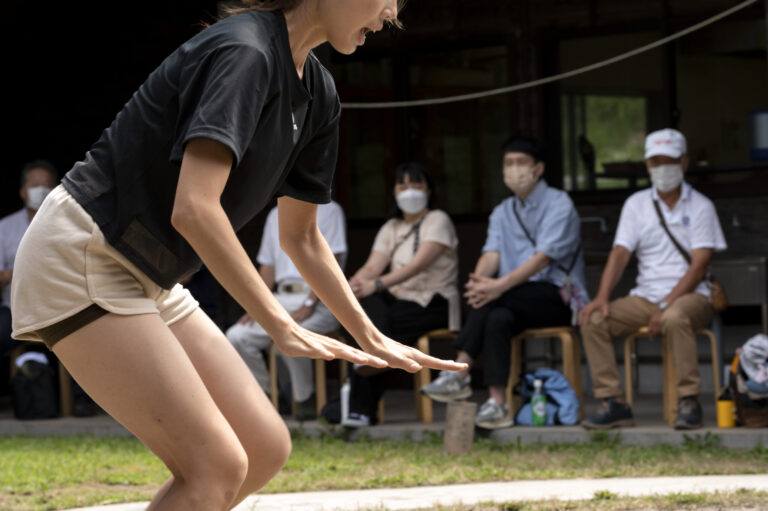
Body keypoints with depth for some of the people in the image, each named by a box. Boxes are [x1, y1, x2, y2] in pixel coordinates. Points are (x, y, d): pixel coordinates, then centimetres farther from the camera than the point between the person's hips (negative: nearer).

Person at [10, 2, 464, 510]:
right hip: (79, 258, -10)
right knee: (216, 466, -16)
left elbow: (301, 236, 20)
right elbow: (193, 209, -31)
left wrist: (371, 339, 17)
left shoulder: (317, 94, 8)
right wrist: (281, 326, -30)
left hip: (148, 278, 10)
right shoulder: (243, 53, -20)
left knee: (266, 449, 4)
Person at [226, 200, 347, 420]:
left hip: (318, 301, -7)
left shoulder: (328, 210, 0)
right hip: (283, 299, 7)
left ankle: (306, 400, -16)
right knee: (237, 336, -13)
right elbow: (268, 267, 20)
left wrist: (308, 306, -19)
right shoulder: (275, 215, 21)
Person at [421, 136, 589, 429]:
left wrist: (501, 286, -32)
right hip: (518, 302, 5)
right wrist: (479, 280, -24)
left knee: (495, 298, -31)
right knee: (497, 319, -30)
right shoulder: (502, 213, 18)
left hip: (558, 298, -5)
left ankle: (460, 373, -32)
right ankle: (497, 404, -39)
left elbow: (543, 258, -18)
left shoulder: (559, 205, -4)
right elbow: (491, 255, 1)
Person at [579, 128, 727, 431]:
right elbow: (620, 253, 2)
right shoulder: (637, 204, 11)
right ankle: (613, 403, -19)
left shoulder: (700, 207, 1)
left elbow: (699, 266, -8)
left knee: (675, 318, -39)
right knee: (593, 320, -20)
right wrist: (602, 297, -17)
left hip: (690, 295, -4)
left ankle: (689, 402, -30)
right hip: (645, 297, 4)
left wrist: (666, 306, -20)